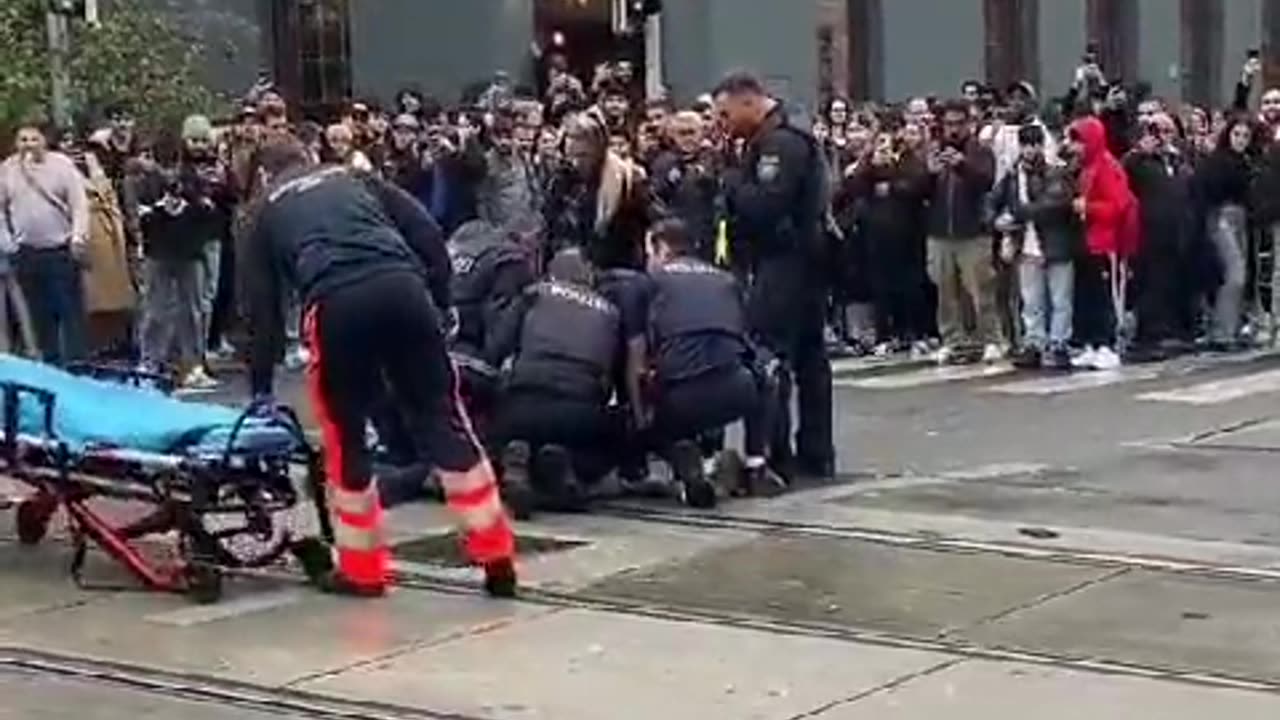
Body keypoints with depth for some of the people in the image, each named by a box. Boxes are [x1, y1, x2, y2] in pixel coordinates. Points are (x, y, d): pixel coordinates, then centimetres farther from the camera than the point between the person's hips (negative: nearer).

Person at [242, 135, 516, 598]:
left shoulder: (267, 215, 29)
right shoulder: (353, 178, 33)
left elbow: (264, 312, 26)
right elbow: (427, 234, 18)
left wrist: (261, 389, 31)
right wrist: (439, 302, 20)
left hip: (335, 303, -2)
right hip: (401, 287, 2)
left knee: (344, 434, 16)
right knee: (443, 420, 9)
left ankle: (362, 568, 21)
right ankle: (496, 558, 9)